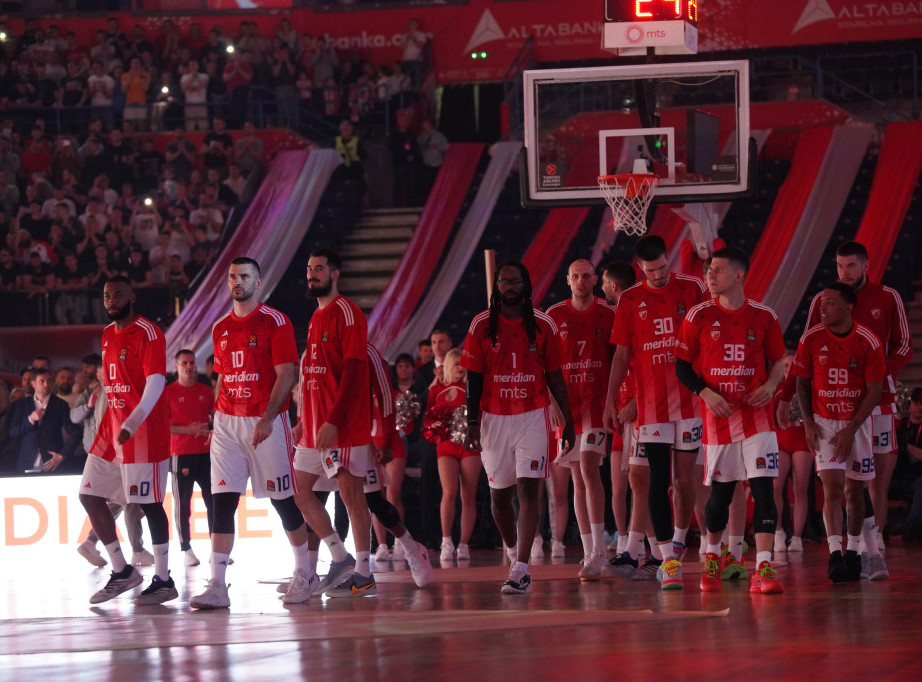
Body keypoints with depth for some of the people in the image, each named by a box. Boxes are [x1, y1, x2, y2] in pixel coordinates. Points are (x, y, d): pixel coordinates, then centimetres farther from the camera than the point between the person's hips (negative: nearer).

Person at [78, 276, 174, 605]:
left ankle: (163, 580, 1)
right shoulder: (108, 334, 16)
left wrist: (132, 424, -30)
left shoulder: (148, 333, -11)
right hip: (112, 428, 9)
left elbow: (156, 383, -20)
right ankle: (121, 571, 12)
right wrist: (105, 424, 19)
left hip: (143, 430, -9)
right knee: (89, 495, 5)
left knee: (149, 503, -6)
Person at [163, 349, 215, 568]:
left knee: (213, 501, 2)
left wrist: (215, 432, -4)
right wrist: (188, 430, -16)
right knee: (182, 503, -2)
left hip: (206, 453, 4)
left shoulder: (206, 391, 11)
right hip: (181, 454, -4)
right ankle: (186, 549, 3)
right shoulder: (168, 392, -1)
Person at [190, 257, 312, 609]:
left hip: (266, 423, -5)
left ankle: (304, 574, 21)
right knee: (222, 501, -6)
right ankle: (217, 586, -10)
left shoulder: (275, 322, -5)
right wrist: (216, 419, 12)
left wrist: (267, 418, -20)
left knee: (283, 499, 4)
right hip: (227, 422, 5)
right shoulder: (221, 328, 13)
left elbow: (286, 374, -11)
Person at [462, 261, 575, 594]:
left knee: (528, 488, -12)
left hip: (533, 417, -2)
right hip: (494, 418, 2)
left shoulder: (543, 325, 1)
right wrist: (472, 425, -3)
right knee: (499, 493, 10)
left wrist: (568, 421, 7)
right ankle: (513, 550, 37)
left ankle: (521, 568, -17)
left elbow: (555, 377, 7)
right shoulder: (482, 325, 2)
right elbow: (474, 378, 3)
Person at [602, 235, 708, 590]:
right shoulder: (630, 300, 3)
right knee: (658, 479, -8)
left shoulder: (692, 289, 2)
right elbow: (622, 355, 8)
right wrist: (610, 402, 4)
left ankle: (679, 540, 26)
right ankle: (667, 559, -8)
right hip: (650, 404, 0)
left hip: (690, 399, 1)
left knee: (685, 478, 5)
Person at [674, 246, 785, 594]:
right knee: (720, 491, 8)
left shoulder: (764, 316, 2)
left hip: (756, 414, 0)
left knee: (763, 487, -11)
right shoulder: (699, 316, 0)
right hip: (717, 414, 0)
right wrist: (705, 393, -11)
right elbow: (682, 365, 5)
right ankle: (712, 557, 33)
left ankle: (763, 569, -14)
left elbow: (777, 361, 13)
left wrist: (771, 385, -8)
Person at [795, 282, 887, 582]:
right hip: (824, 422, 0)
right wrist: (808, 422, -4)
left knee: (855, 489, 7)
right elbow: (802, 382, 5)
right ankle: (835, 554, -20)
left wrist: (851, 429, -13)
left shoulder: (868, 342, -12)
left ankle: (853, 552, 23)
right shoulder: (811, 339, -7)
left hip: (857, 422, 0)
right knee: (833, 486, -13)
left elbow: (873, 392, -9)